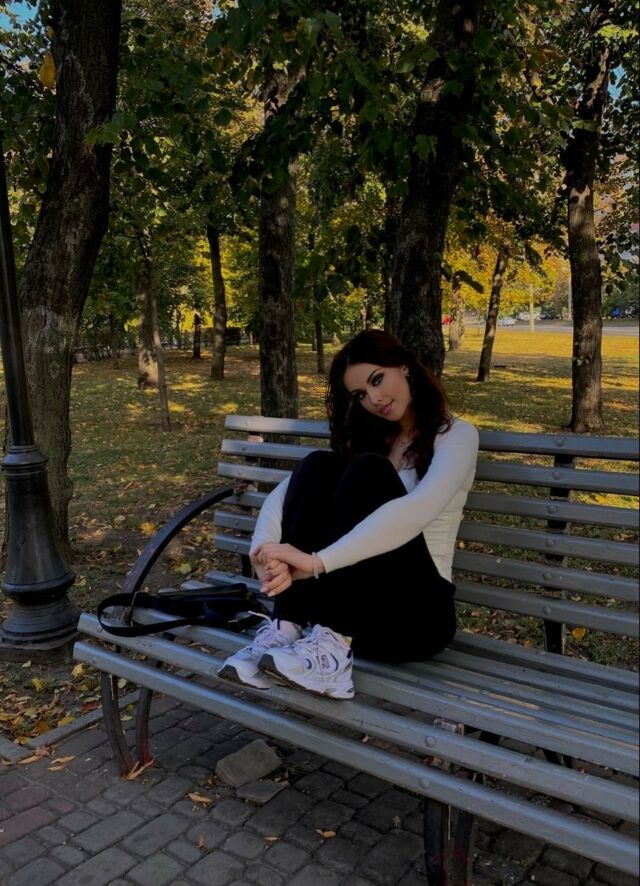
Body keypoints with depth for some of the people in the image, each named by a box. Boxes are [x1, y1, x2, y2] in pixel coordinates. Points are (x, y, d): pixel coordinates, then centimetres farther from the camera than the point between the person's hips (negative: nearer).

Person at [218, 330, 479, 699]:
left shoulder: (456, 434, -1)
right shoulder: (368, 440, 14)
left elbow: (416, 511, -24)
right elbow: (283, 495, 0)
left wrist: (316, 562, -32)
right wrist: (269, 551, -22)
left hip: (418, 611, -4)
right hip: (344, 603, 4)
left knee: (368, 471, -25)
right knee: (319, 467, -17)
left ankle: (331, 646, -34)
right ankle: (286, 631, -26)